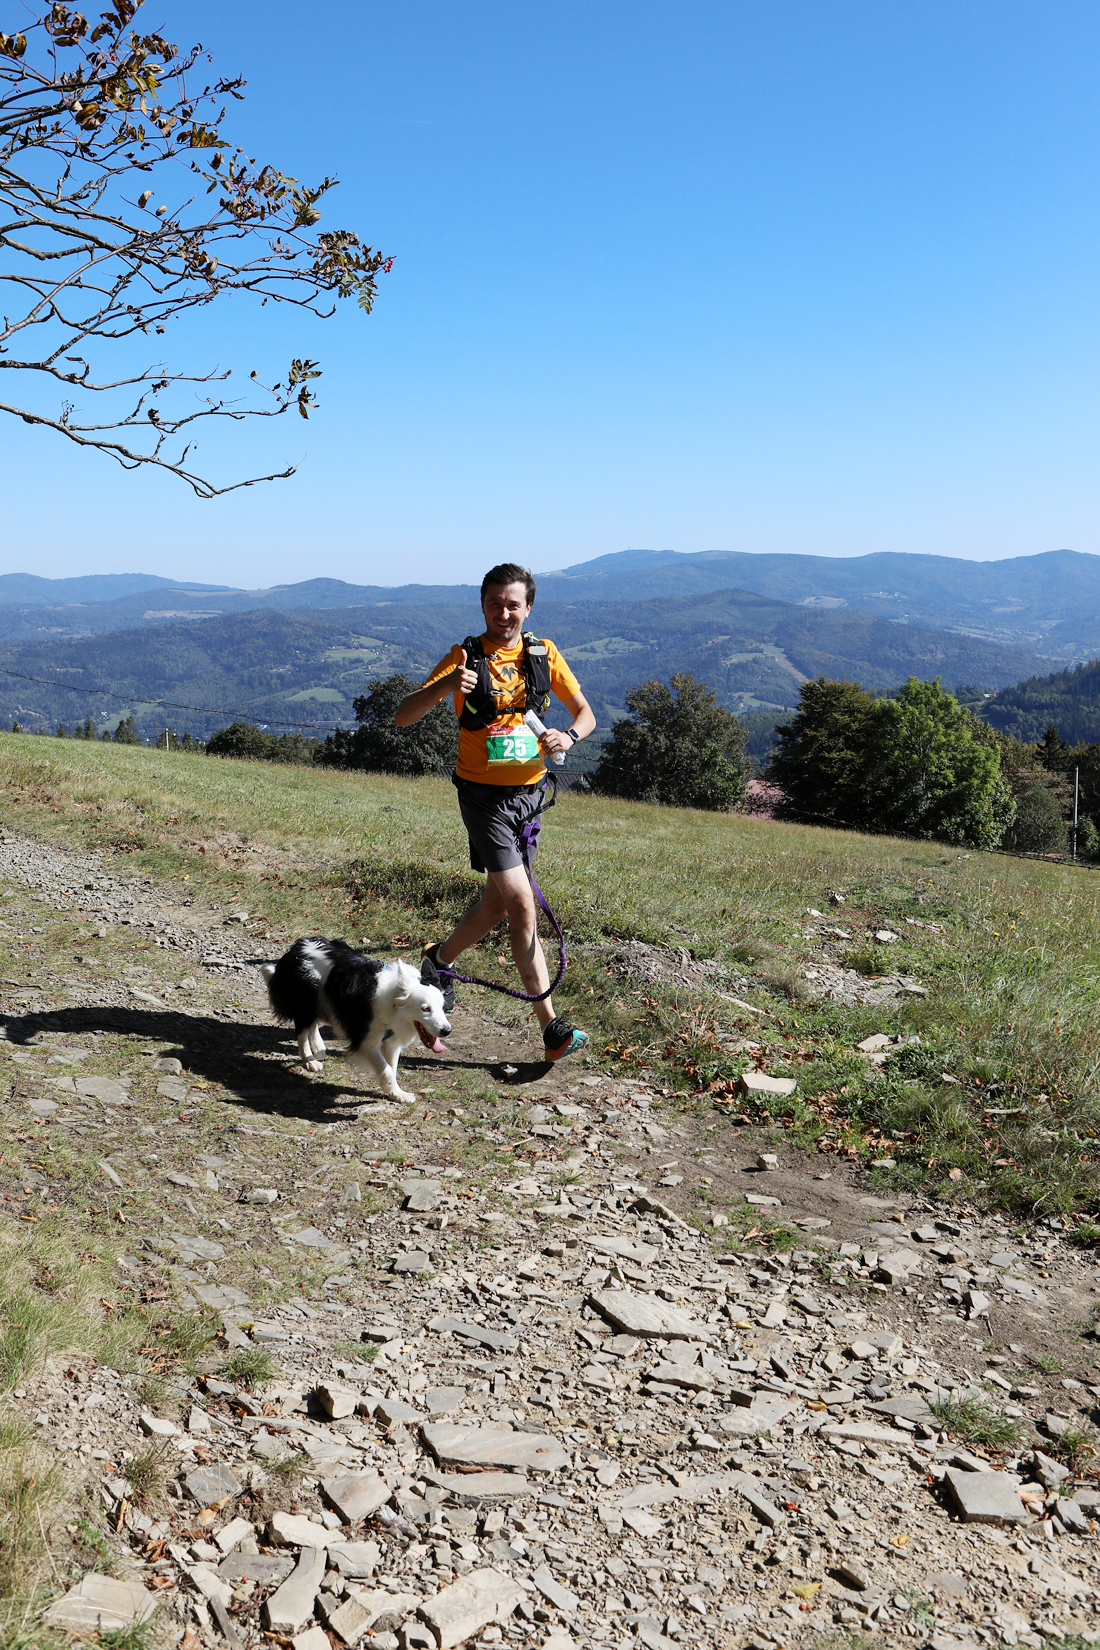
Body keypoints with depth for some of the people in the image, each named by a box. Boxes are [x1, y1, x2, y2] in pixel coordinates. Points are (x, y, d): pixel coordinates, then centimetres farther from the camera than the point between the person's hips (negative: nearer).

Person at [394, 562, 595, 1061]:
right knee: (521, 903, -12)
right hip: (483, 794, -5)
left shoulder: (543, 653, 2)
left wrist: (568, 736, -17)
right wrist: (446, 685, -34)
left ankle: (439, 959, 42)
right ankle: (551, 1027, -9)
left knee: (498, 903, 14)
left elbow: (585, 713, 7)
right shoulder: (465, 656, -9)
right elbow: (402, 716, -15)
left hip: (530, 790, 5)